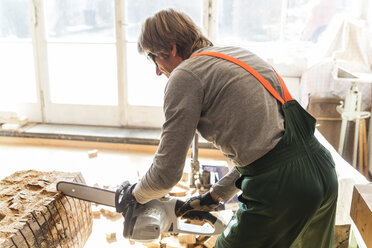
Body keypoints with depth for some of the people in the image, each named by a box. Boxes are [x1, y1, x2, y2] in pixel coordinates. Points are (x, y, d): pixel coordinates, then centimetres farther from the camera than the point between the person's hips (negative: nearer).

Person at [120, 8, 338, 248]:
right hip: (324, 171, 9)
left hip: (282, 188, -9)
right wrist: (215, 196, 25)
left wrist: (137, 194, 17)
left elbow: (167, 172, -6)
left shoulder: (184, 75, -6)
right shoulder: (236, 53, 18)